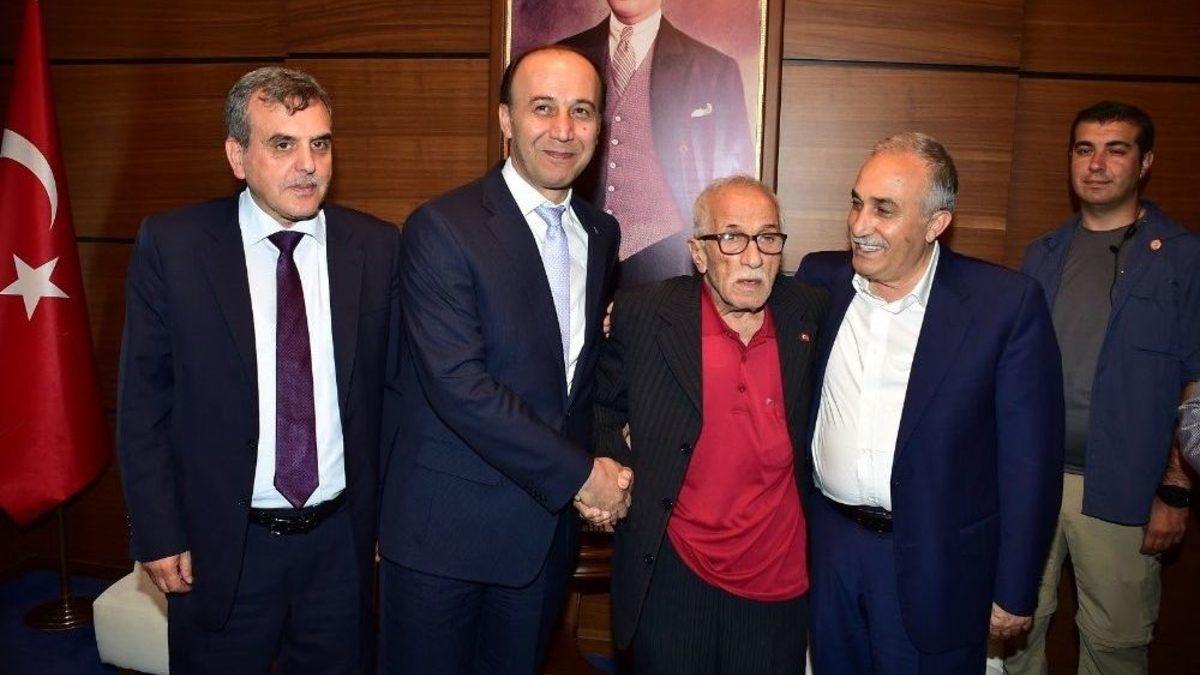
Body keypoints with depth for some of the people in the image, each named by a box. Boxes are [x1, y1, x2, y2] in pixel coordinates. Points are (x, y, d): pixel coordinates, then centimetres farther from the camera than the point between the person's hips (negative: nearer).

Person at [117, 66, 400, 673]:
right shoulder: (170, 246, -7)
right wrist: (158, 535, -5)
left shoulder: (376, 247, -3)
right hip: (221, 548, -1)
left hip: (342, 539, 2)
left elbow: (394, 385, 2)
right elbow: (142, 400, -4)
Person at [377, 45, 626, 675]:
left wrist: (601, 476, -1)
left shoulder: (602, 233, 7)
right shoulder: (441, 228, -14)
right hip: (445, 528, -5)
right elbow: (457, 384, -22)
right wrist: (577, 475, -17)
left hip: (548, 523, 6)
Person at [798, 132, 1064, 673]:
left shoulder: (1007, 303, -12)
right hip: (826, 543, 4)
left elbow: (1029, 459, -9)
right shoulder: (820, 278, -1)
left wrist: (1014, 593, -6)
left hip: (934, 562, -3)